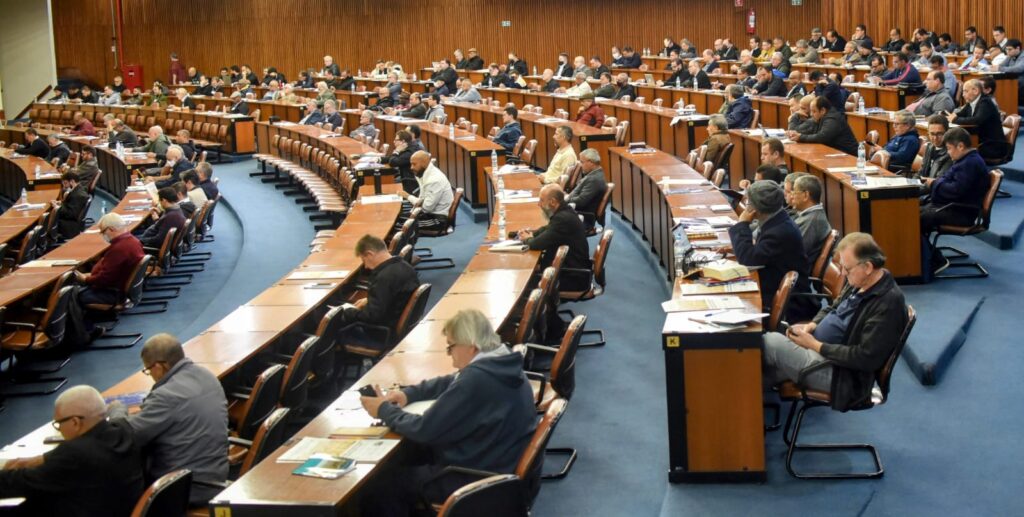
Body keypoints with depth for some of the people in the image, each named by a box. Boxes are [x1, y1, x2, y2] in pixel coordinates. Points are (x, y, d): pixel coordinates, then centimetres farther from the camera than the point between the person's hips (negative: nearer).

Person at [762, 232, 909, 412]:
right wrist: (811, 325, -3)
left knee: (771, 342, -17)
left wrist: (815, 345, -21)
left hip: (840, 373, -10)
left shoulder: (888, 303, -23)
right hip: (819, 353, 10)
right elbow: (832, 309, 20)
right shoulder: (859, 282, 4)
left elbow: (866, 358, -25)